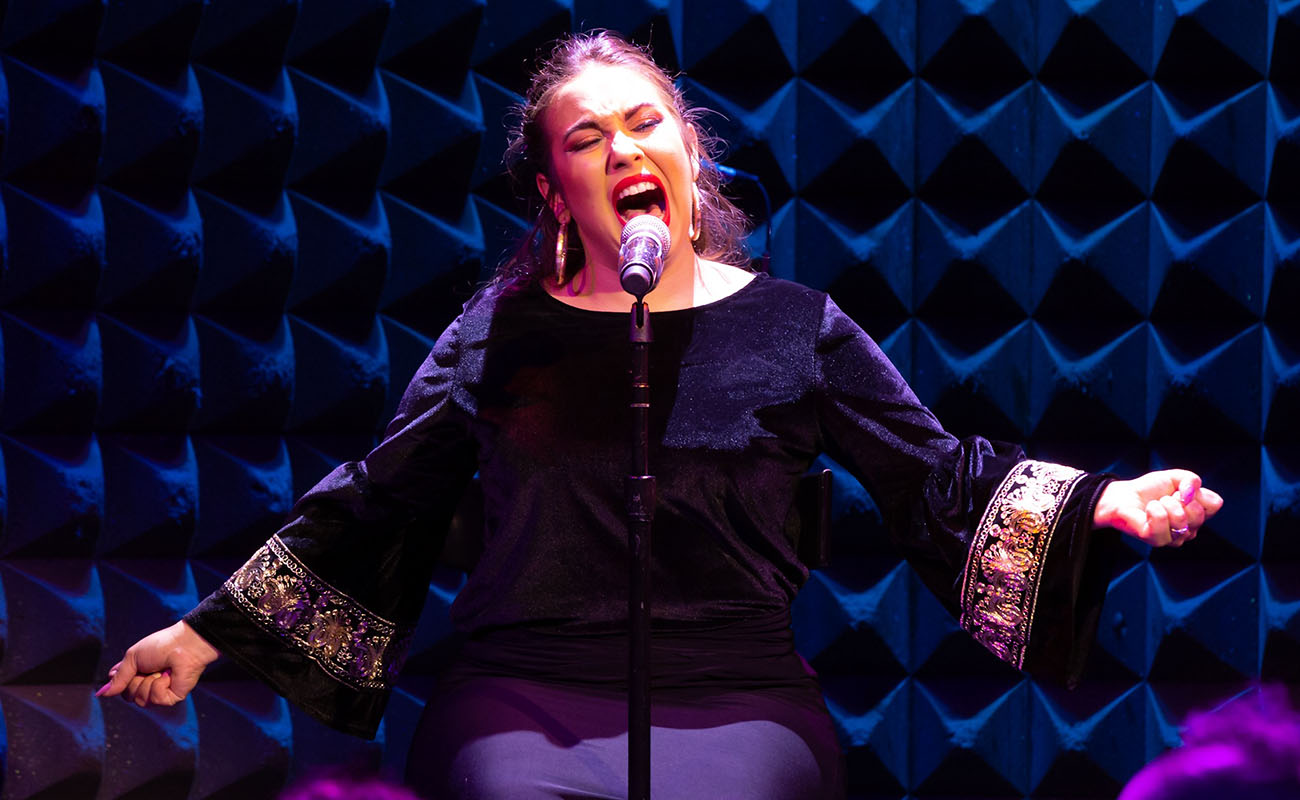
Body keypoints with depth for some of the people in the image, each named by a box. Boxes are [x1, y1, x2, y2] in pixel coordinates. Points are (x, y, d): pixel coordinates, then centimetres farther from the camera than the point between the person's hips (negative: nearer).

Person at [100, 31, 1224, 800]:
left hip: (737, 700, 0)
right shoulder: (500, 332, 13)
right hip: (523, 691, 1)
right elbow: (373, 507, 17)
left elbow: (942, 482, 12)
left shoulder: (793, 326, 12)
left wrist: (1100, 502, -4)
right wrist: (209, 629, 15)